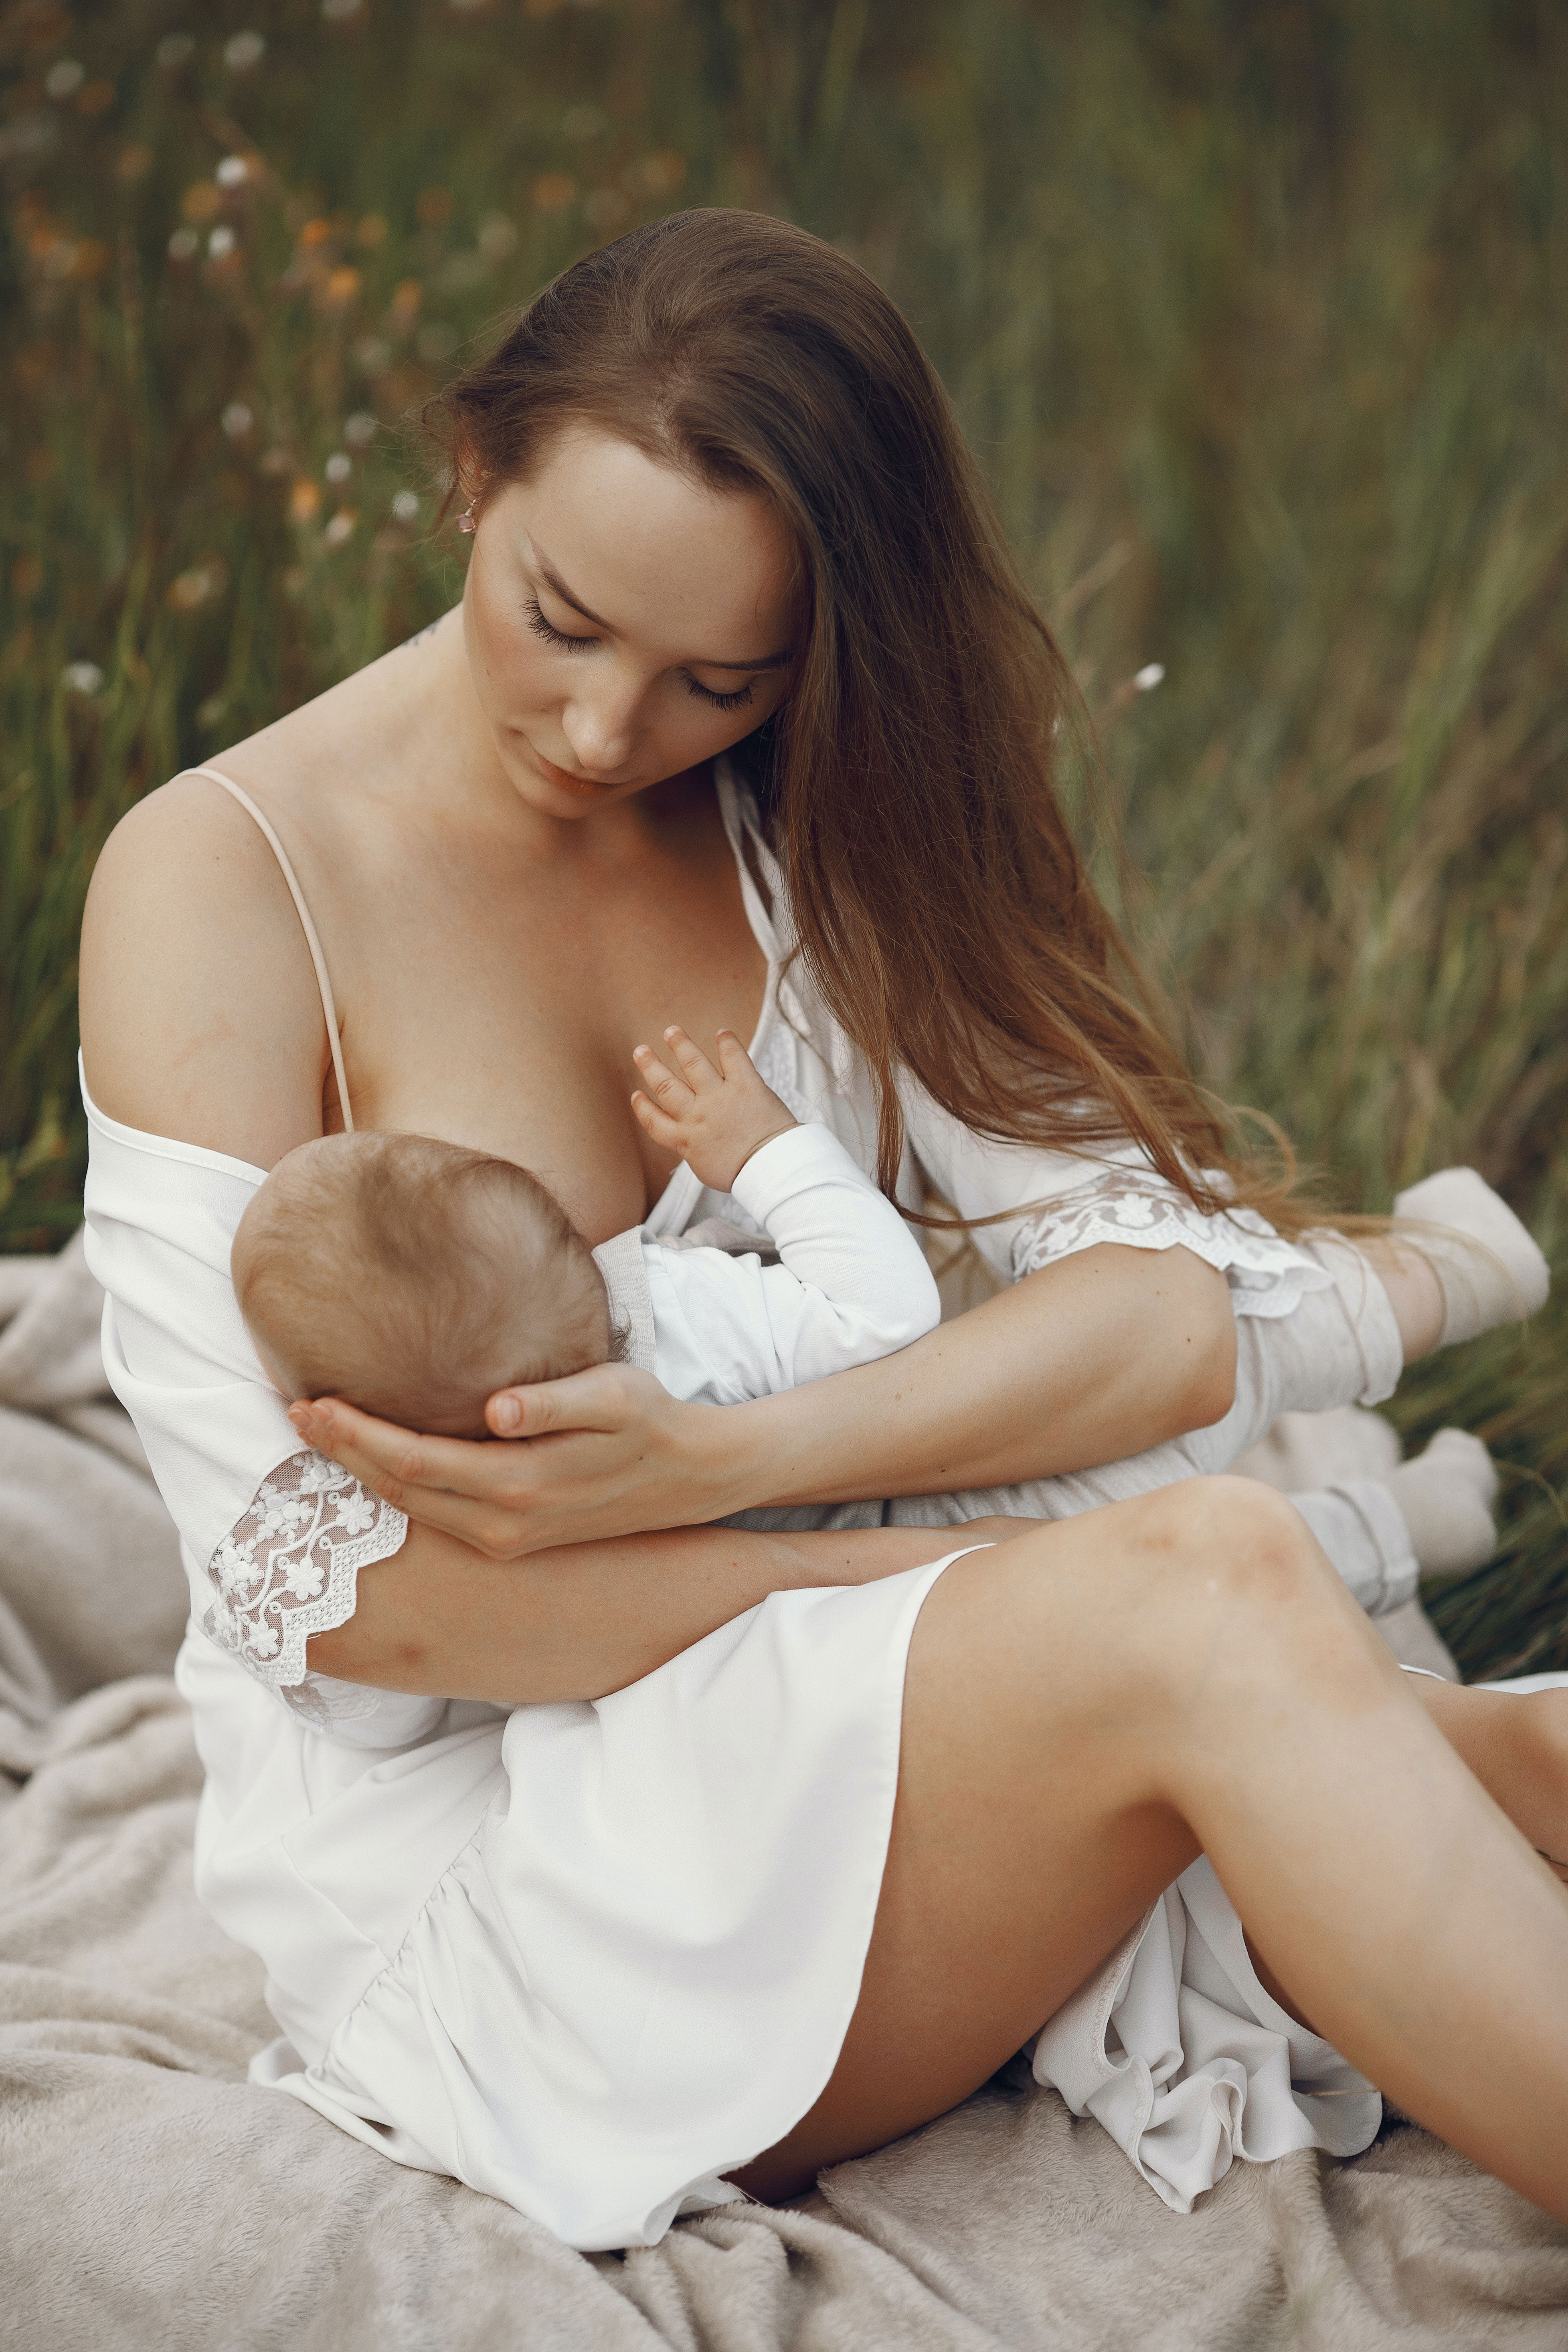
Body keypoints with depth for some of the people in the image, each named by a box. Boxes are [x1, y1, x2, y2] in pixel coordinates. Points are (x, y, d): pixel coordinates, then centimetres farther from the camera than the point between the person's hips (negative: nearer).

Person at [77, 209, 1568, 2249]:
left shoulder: (819, 830, 4)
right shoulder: (224, 884, -9)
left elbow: (1176, 1296, -8)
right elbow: (332, 1584, -15)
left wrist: (718, 1460, -25)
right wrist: (1051, 1607, -18)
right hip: (473, 1849, -5)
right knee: (1212, 1600, -30)